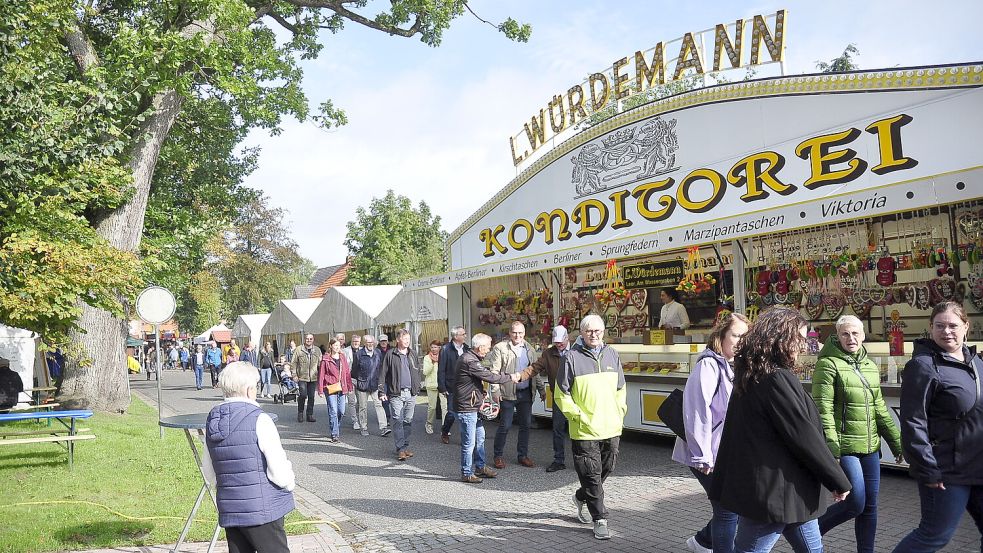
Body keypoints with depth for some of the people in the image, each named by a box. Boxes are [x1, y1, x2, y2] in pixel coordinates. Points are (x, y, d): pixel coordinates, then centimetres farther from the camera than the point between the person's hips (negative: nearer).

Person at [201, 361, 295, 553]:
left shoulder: (212, 422, 6)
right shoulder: (258, 419, -17)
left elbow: (208, 471, 16)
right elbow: (279, 468, -17)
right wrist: (289, 485, 3)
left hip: (229, 510, 7)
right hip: (262, 509, -7)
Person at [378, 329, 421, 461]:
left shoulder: (412, 354, 12)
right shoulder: (390, 354, -2)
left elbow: (417, 372, 18)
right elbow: (382, 374, -2)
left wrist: (417, 388, 10)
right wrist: (382, 391, -7)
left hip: (411, 393, 4)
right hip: (396, 393, -4)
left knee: (408, 421, 8)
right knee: (398, 421, -5)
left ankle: (405, 446, 17)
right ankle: (400, 449, -1)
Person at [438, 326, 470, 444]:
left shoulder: (466, 349, 6)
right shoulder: (446, 349, -7)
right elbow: (441, 370, -8)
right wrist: (442, 388, -11)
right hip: (452, 388, -4)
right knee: (451, 412, -1)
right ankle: (444, 433, 24)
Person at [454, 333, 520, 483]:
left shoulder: (470, 358, 10)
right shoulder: (470, 361, -24)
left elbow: (485, 371, 17)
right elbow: (490, 377, -21)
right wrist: (510, 377, -9)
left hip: (473, 406, 11)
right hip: (466, 408, -11)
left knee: (480, 437, 20)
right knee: (469, 442, -1)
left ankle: (480, 467, 31)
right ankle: (467, 474, 11)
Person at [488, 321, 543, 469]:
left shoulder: (530, 349, 12)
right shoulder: (500, 348, -4)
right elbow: (494, 370, -7)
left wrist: (541, 389, 12)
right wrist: (495, 390, -14)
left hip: (526, 393, 5)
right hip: (508, 393, -5)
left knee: (526, 425, 10)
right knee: (505, 426, -1)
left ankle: (522, 455, 23)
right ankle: (498, 456, 14)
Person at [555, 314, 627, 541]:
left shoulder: (612, 355, 8)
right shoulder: (572, 357, -8)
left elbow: (621, 389, 18)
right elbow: (561, 394, -5)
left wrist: (619, 413, 8)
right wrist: (578, 416, -10)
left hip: (611, 428, 5)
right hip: (585, 429, -5)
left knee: (607, 469, 16)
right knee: (591, 474, 0)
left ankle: (581, 497, 40)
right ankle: (600, 520, 12)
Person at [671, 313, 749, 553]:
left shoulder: (732, 366, 12)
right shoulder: (709, 365, -16)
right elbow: (697, 412, -21)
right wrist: (702, 457, -21)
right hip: (709, 454, -9)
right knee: (728, 508, -4)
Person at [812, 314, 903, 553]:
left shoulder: (871, 367, 12)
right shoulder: (828, 364, -10)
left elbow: (880, 409, 20)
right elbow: (823, 410, -16)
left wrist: (897, 442, 18)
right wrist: (831, 449, -22)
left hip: (870, 446, 7)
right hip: (844, 447, -7)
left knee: (870, 505, 10)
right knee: (856, 503, -9)